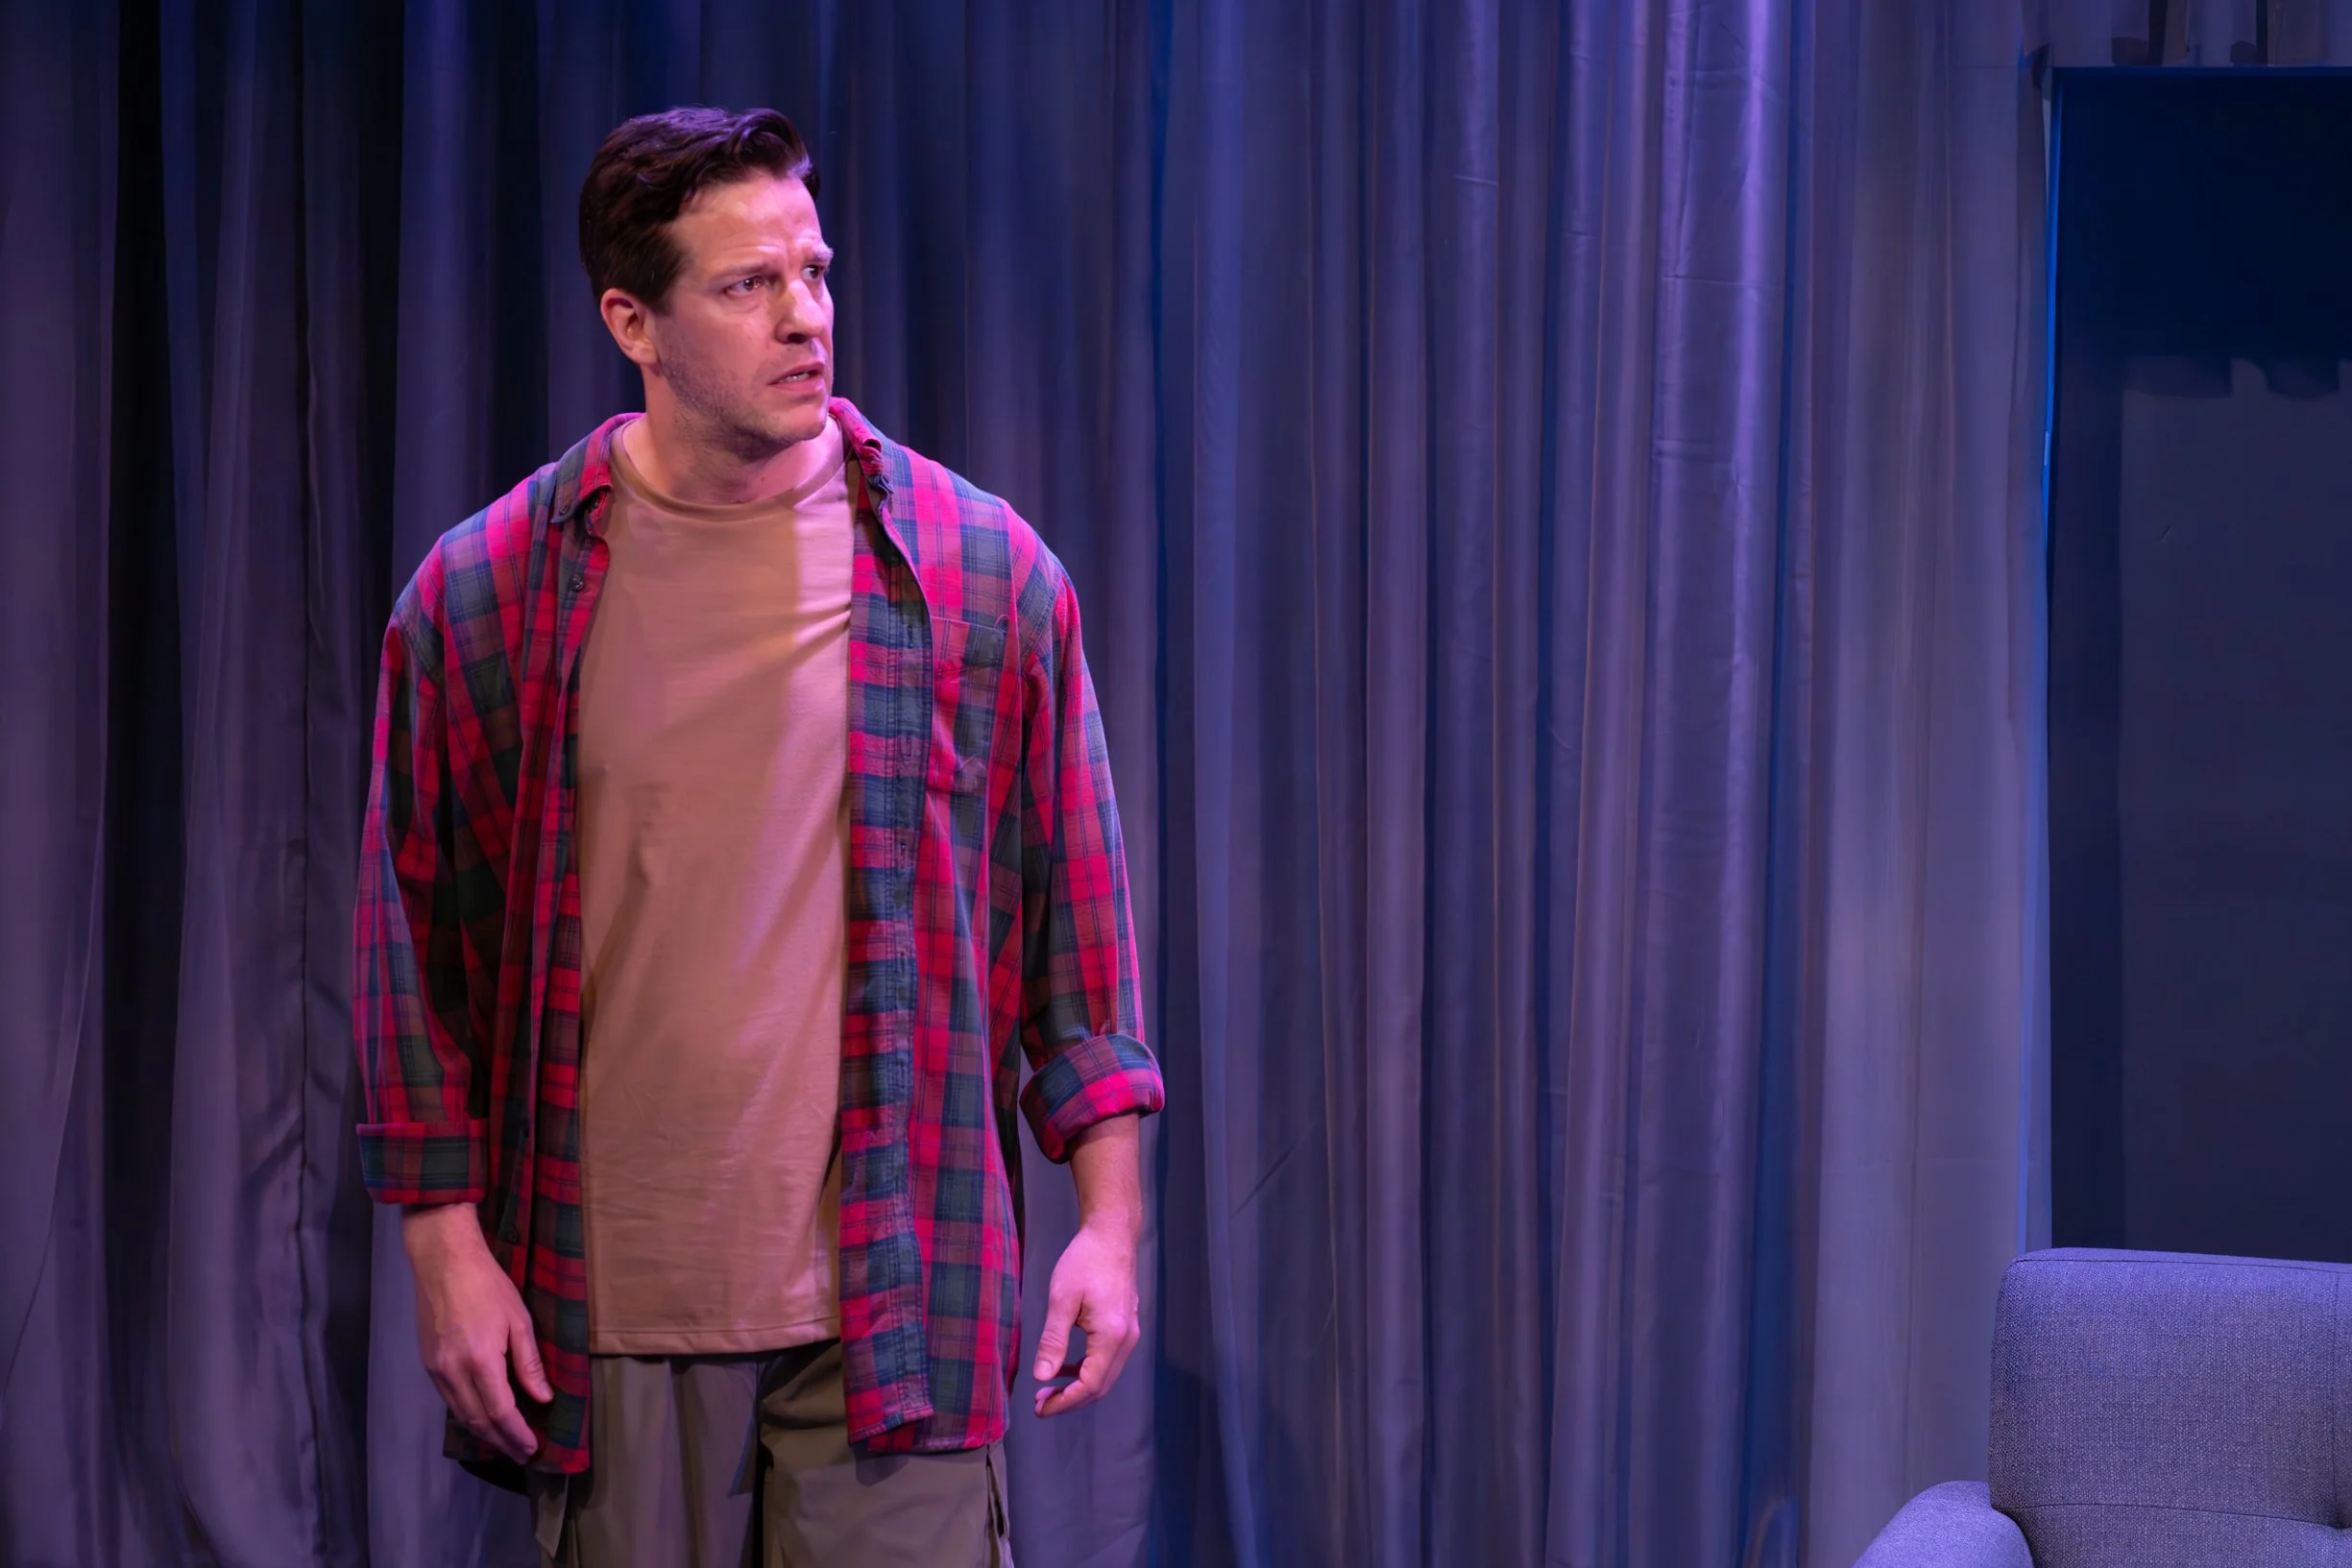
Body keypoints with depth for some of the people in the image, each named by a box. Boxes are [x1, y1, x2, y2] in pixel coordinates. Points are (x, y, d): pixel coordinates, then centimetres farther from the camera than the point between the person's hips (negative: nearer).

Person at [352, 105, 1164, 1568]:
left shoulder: (983, 568, 2)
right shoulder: (480, 594, 2)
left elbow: (1075, 910, 5)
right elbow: (417, 941, 6)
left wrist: (1111, 1220, 1)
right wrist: (447, 1241, 0)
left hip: (897, 1298, 0)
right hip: (608, 1303, 1)